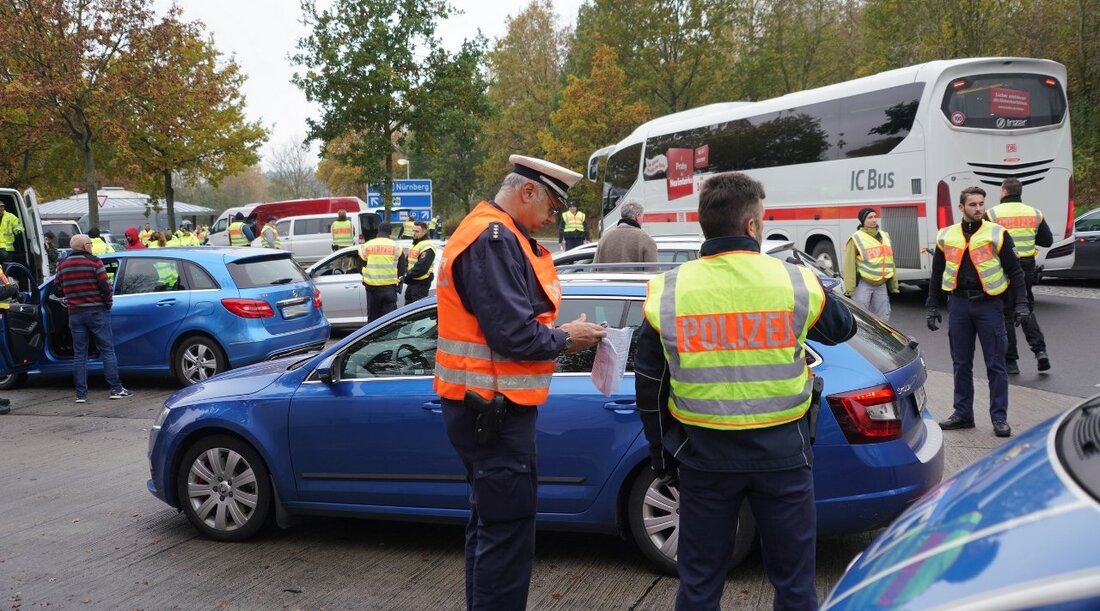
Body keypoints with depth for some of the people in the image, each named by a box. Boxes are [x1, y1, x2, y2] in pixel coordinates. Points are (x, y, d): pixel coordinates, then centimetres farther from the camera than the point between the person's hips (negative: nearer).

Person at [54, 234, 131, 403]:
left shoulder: (62, 266, 7)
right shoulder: (94, 262, -8)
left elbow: (59, 290, 7)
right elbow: (105, 286, -13)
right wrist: (108, 302, 2)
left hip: (75, 313, 4)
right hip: (97, 312, -4)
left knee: (79, 354, 7)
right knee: (107, 351, 1)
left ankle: (81, 394, 7)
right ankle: (116, 389, 1)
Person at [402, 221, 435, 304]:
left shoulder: (427, 246, -17)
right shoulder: (414, 244, 17)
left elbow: (422, 267, -26)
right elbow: (408, 261, 21)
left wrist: (408, 275, -20)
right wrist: (406, 274, 3)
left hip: (421, 282, -10)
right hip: (412, 281, 10)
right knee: (408, 304, 16)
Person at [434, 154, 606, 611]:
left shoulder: (491, 234, 15)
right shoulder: (494, 239, -19)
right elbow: (514, 335, -25)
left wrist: (559, 333, 3)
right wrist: (565, 339, -8)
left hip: (485, 407, 11)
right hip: (495, 410, -11)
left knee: (490, 523, 19)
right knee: (507, 531, -4)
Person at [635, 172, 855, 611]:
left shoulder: (667, 292, -5)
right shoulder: (795, 283, -8)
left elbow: (649, 385, 2)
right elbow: (842, 328, 13)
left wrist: (661, 452, 15)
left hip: (704, 453, 1)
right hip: (781, 450, 0)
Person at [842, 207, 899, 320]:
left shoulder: (884, 236, 12)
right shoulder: (856, 238, -7)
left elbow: (890, 262, 17)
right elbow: (849, 265, -10)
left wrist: (893, 285, 16)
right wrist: (849, 289, -15)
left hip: (881, 284, 6)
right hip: (863, 284, -6)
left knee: (882, 318, 11)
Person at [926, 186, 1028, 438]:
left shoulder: (997, 234, 0)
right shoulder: (946, 236, 8)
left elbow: (1015, 272, 2)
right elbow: (937, 274, 15)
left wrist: (1021, 304, -6)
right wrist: (932, 307, 12)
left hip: (988, 304, -3)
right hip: (958, 305, 3)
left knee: (995, 364, 1)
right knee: (961, 364, 10)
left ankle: (999, 417, 10)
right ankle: (963, 413, 20)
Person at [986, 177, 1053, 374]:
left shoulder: (993, 214, -9)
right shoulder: (1034, 214, 5)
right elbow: (1047, 240, 11)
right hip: (1027, 268, 4)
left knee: (1005, 314, 4)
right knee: (1027, 310, 18)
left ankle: (1010, 361, 7)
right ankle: (1040, 350, 1)